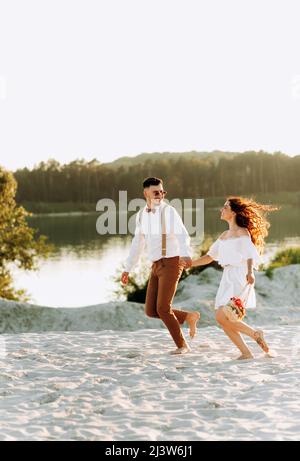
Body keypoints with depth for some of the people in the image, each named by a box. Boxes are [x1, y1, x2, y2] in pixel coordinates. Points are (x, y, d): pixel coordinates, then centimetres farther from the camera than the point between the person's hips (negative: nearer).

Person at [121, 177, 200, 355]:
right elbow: (138, 244, 20)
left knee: (163, 309, -13)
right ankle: (188, 317, 21)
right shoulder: (142, 215, 11)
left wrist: (186, 255, -50)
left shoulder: (169, 211, -14)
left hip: (171, 264, -7)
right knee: (151, 311, 2)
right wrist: (127, 269, 20)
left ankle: (182, 345, 5)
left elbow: (183, 236, -29)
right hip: (157, 267, 7)